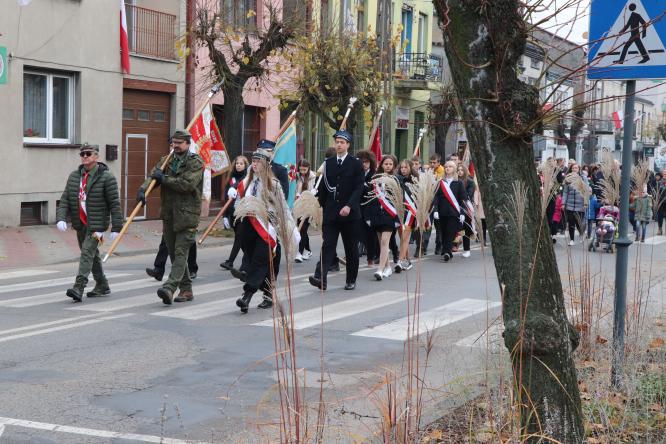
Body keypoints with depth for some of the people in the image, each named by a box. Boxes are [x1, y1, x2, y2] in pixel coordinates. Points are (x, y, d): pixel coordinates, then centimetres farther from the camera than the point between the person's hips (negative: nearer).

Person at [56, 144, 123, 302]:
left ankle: (78, 288, -22)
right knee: (92, 255, 16)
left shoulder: (106, 177, -9)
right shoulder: (74, 176, 8)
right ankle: (102, 286, 29)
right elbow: (65, 200, 4)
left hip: (96, 225, -7)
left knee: (87, 253, -17)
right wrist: (61, 218, -13)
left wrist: (116, 228, -13)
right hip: (80, 224, 7)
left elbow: (114, 204, -10)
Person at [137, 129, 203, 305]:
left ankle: (169, 288, -24)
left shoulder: (196, 162, -4)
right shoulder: (166, 161, 14)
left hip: (187, 215, -7)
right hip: (168, 215, 7)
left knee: (181, 253, -13)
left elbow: (187, 184, -18)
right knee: (174, 253, 11)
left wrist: (164, 179, -11)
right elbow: (153, 176, 2)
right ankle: (186, 290, 21)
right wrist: (143, 189, -18)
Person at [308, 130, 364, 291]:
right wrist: (322, 206, 7)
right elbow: (322, 187, 12)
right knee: (328, 245, -8)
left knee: (351, 247, 8)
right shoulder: (328, 163, 10)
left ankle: (351, 280, 19)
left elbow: (359, 188, -9)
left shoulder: (356, 164, -1)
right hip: (330, 212, 2)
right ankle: (322, 278, -19)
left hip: (349, 213, -2)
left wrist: (349, 206, -20)